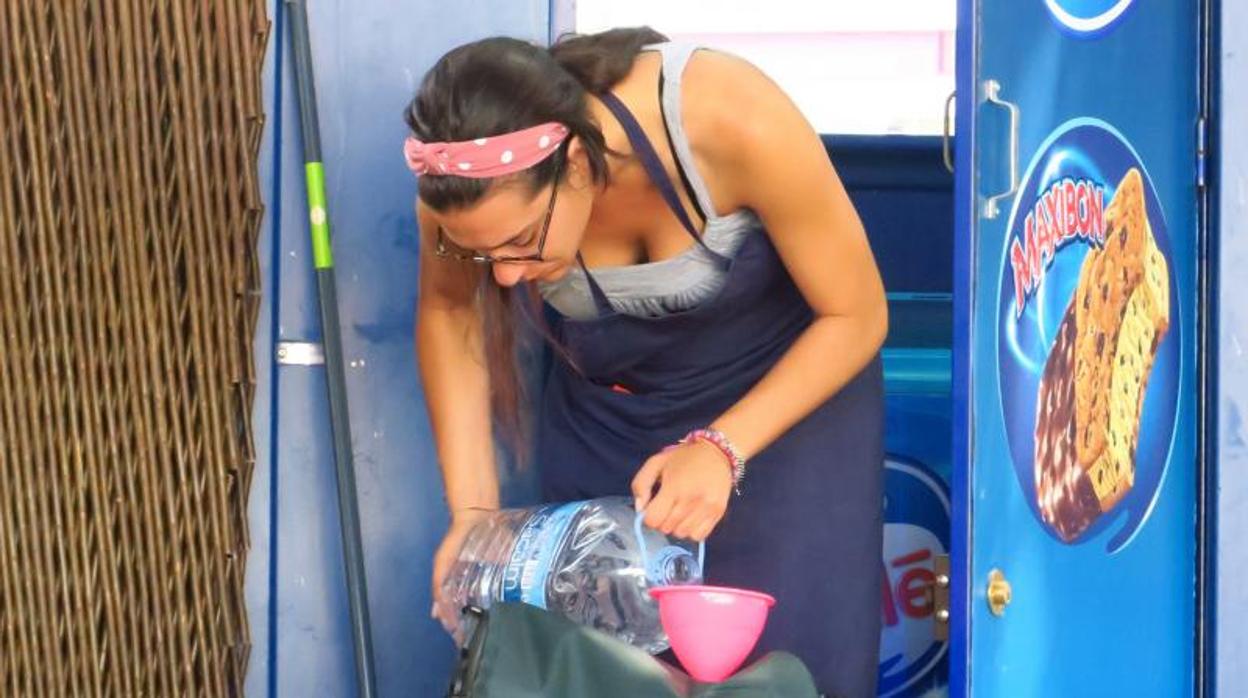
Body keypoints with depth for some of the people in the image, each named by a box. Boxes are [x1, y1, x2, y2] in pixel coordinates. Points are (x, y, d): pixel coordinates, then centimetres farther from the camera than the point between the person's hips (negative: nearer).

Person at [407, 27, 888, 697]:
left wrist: (721, 449, -31)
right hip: (600, 421, 3)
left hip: (792, 391, -2)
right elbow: (447, 311, -3)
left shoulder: (732, 124, -35)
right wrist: (472, 508, -12)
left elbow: (855, 316, -21)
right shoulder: (467, 190, -26)